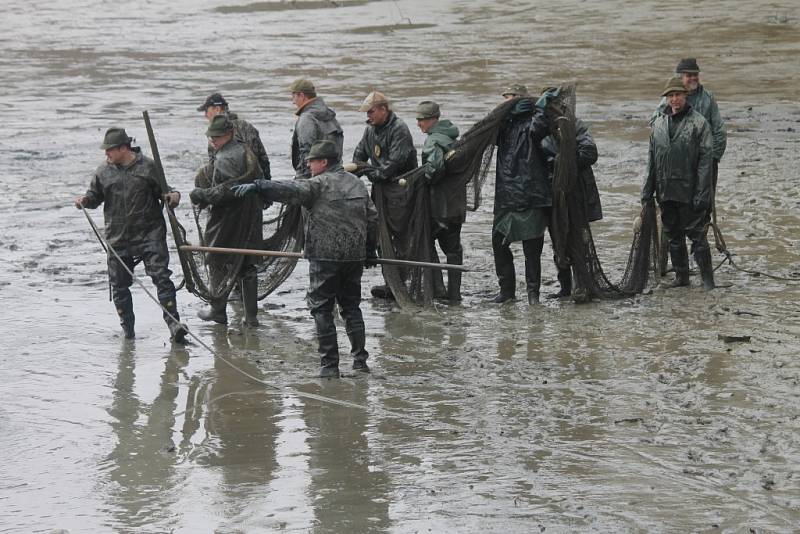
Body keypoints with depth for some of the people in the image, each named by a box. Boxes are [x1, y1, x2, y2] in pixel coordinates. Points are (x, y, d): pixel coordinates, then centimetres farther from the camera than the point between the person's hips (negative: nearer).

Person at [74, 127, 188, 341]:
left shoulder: (148, 167, -1)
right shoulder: (103, 172, 6)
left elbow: (162, 192, 7)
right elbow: (95, 196, 15)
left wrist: (173, 196, -14)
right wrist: (85, 200, -6)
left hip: (149, 233, -3)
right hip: (118, 238, 3)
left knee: (161, 276, -12)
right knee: (119, 284, 6)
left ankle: (174, 324, -14)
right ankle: (127, 329, 20)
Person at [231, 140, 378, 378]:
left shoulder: (321, 184, -9)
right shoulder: (357, 184, 13)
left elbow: (290, 189, -23)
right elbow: (372, 218, 18)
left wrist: (258, 186, -30)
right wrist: (369, 249, 29)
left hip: (326, 258, -7)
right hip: (355, 257, 7)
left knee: (321, 308, 1)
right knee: (351, 306, 16)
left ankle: (329, 365, -2)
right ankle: (360, 359, 12)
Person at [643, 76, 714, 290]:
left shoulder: (698, 123, -6)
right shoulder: (658, 123, 10)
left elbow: (706, 160, -9)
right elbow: (652, 159, 15)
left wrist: (702, 194, -15)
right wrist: (647, 191, 11)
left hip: (689, 192, -5)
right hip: (666, 191, 5)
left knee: (697, 235, -3)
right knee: (673, 236, 12)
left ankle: (707, 279, 4)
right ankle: (681, 276, 22)